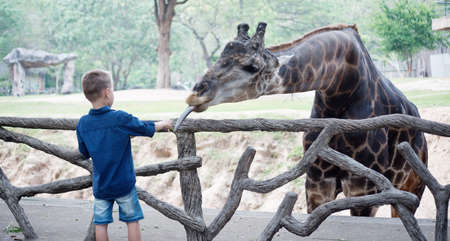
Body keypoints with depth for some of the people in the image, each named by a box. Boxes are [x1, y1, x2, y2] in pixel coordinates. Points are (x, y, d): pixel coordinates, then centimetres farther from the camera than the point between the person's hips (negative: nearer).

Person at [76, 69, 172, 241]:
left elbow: (84, 153, 7)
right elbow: (147, 129, -2)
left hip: (100, 186, 3)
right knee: (132, 220, 9)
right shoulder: (121, 118, -16)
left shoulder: (83, 124, -5)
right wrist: (163, 124, 17)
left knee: (101, 223, 9)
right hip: (123, 183, -3)